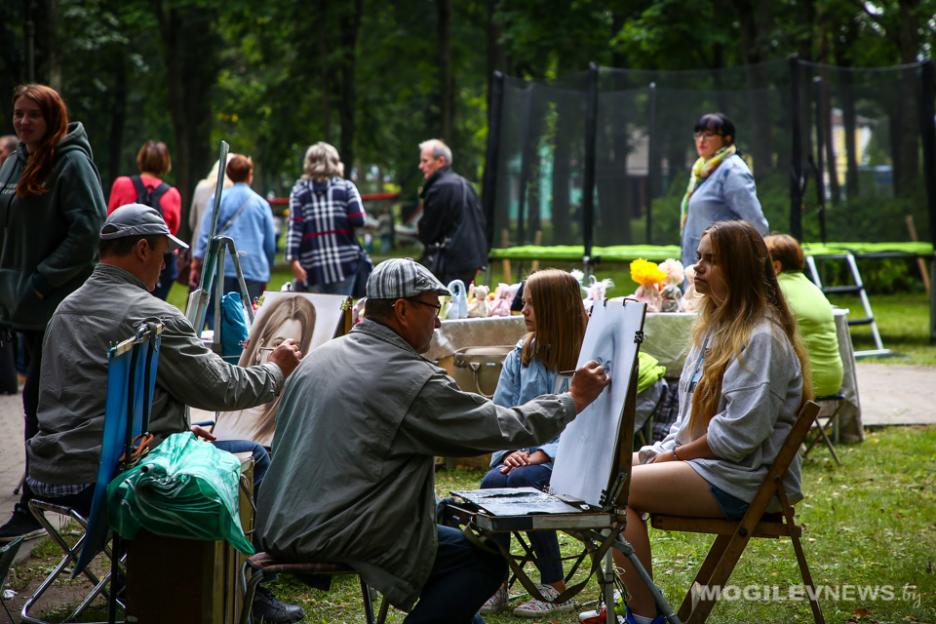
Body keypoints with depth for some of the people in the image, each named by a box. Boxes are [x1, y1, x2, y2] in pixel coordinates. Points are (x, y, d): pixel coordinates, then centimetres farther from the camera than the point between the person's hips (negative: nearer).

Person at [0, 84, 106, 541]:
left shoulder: (72, 163, -11)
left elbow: (87, 231, -18)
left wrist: (42, 281, -17)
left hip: (59, 304, -8)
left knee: (41, 401, -9)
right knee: (42, 399, 16)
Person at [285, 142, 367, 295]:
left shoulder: (299, 190, 7)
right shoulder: (347, 187, 5)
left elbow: (294, 227, -3)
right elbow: (359, 220, -6)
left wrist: (293, 259, -8)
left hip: (311, 267, 0)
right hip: (343, 265, 0)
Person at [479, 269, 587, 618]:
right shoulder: (520, 356, 14)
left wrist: (543, 454, -22)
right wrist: (509, 451, -10)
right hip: (521, 454, 5)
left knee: (522, 480, -33)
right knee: (492, 482, -27)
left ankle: (556, 589, -21)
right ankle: (495, 585, -19)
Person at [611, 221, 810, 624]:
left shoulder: (762, 338, -17)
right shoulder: (717, 325, 16)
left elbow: (739, 433, -23)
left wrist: (675, 455, -12)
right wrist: (665, 452, 4)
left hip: (743, 481, -10)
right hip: (699, 457, 10)